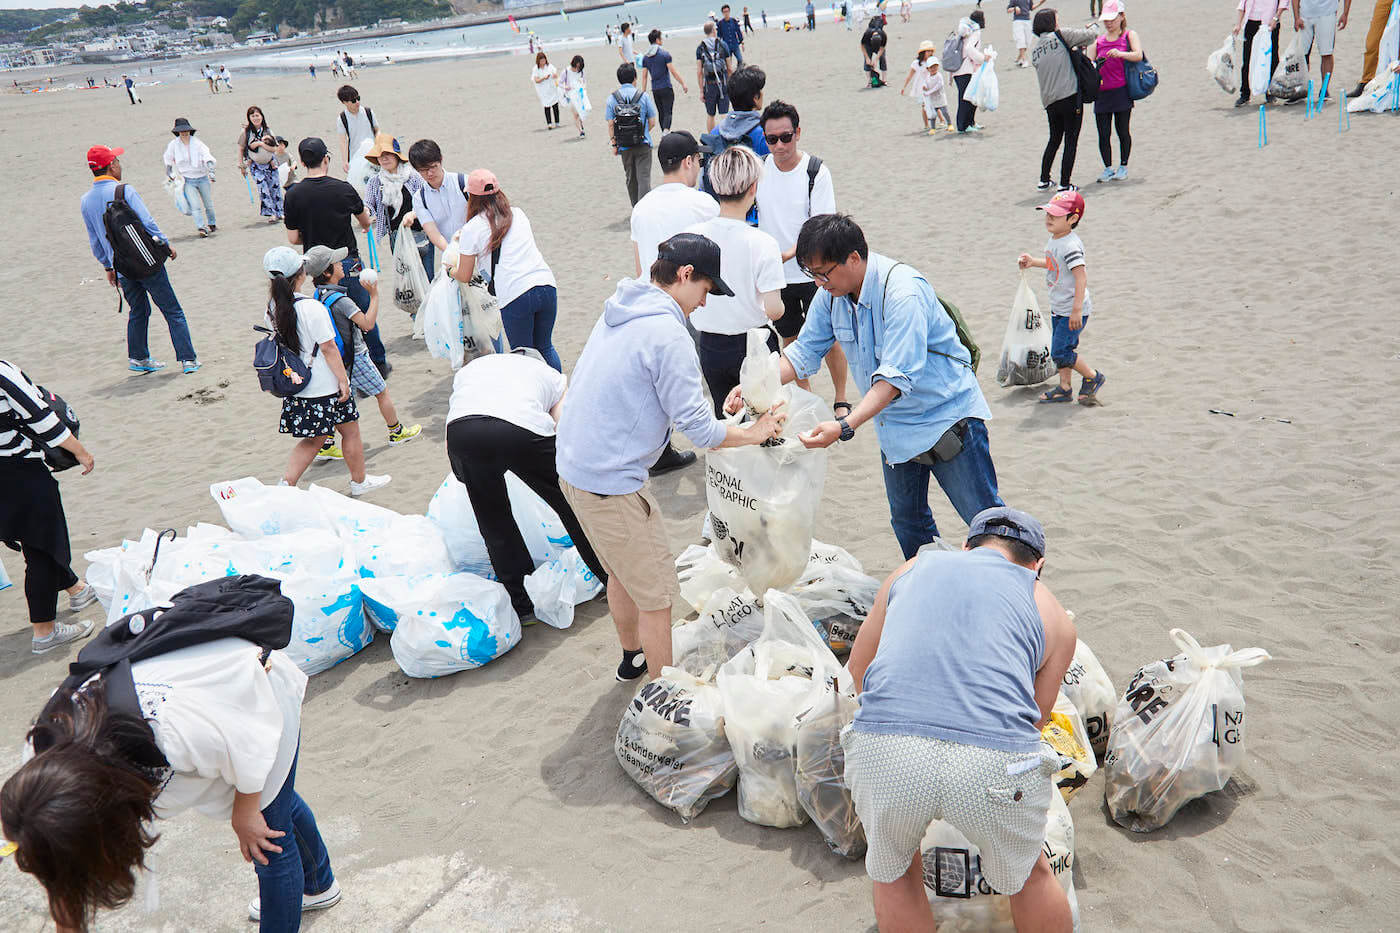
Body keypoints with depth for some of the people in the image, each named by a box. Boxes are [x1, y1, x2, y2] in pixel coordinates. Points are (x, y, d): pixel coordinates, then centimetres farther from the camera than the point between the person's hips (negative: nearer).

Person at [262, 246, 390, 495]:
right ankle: (359, 481, 30)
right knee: (350, 431, 15)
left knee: (314, 439, 19)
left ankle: (285, 483, 10)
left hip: (297, 388, 7)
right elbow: (328, 347, -18)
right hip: (325, 386, -7)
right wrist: (343, 379, -12)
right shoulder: (312, 307, -22)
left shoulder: (273, 308, -1)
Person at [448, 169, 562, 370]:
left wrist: (451, 269, 33)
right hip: (547, 285, 5)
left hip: (515, 295, -4)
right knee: (545, 348, 22)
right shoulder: (518, 214, 16)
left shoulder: (471, 229, 2)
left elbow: (464, 277, 9)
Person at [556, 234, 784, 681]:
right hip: (611, 484, -10)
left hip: (575, 465, 10)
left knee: (623, 570, 28)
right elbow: (697, 429, -18)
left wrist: (722, 420, 19)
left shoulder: (619, 312, 9)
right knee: (656, 595, 3)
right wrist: (752, 434, 0)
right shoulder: (668, 334, -20)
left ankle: (633, 657, 48)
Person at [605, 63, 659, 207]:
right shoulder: (643, 96, -6)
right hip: (643, 145, -2)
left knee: (631, 178, 17)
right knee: (644, 178, -2)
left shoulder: (612, 98, -4)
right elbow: (652, 122, -2)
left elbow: (610, 124, -4)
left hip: (624, 146, 2)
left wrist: (614, 144, 5)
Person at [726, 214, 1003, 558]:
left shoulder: (903, 291, -28)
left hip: (947, 415, -7)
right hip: (895, 427, 7)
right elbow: (804, 352, 3)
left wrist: (844, 427, -43)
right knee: (907, 521, 15)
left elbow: (897, 376, -34)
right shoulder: (831, 293, -4)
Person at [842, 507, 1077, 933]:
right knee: (1027, 874, 31)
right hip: (997, 764, 0)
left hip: (884, 750, 1)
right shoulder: (1056, 617, 24)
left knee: (893, 874, 30)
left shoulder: (914, 568, 28)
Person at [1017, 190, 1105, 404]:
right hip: (1058, 308, 10)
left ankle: (1092, 377, 12)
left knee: (1060, 352, -8)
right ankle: (1064, 388, 28)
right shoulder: (1054, 240, 6)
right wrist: (1034, 262, 22)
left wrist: (1077, 310, -31)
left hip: (1072, 310, -10)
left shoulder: (1070, 246, -25)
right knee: (1062, 348, 16)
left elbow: (1081, 276, -29)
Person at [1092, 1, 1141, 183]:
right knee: (1103, 134, 1)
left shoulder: (1129, 35, 5)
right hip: (1102, 93, 3)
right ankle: (1108, 168, 13)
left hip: (1122, 92, -3)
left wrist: (1120, 54, -27)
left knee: (1122, 131, 2)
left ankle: (1123, 166, 15)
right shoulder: (1098, 41, 14)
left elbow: (1138, 55, -11)